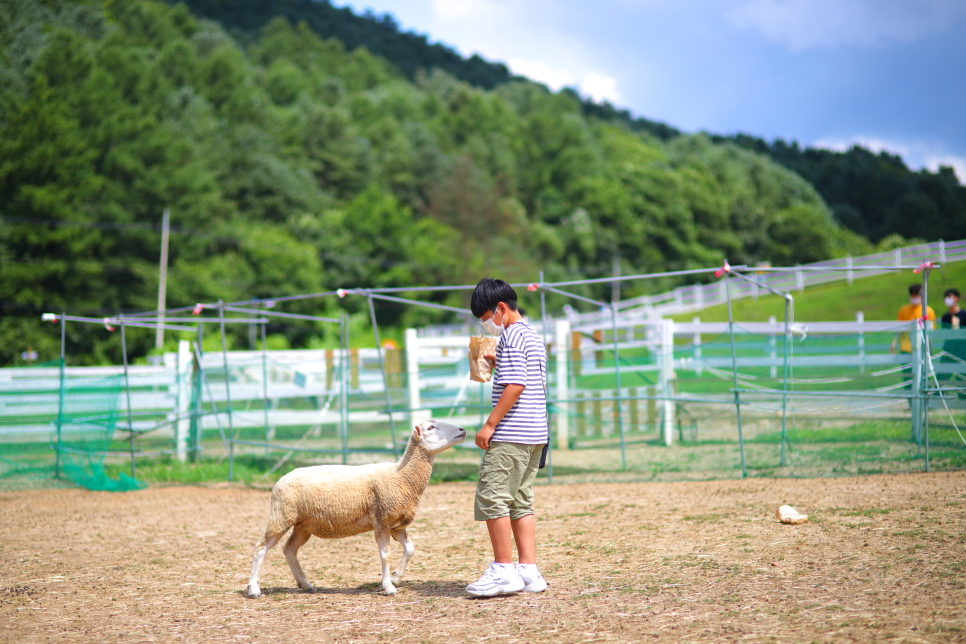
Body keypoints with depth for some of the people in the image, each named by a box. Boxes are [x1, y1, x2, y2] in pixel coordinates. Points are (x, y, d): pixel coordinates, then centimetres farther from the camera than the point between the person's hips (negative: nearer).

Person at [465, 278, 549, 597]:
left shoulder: (511, 336, -12)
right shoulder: (533, 336, 18)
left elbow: (515, 386, -20)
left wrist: (490, 424, -18)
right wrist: (498, 364, 18)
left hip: (511, 433, -10)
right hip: (535, 434, 10)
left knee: (492, 498, -6)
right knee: (521, 501, 11)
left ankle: (504, 571, -5)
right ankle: (529, 571, 9)